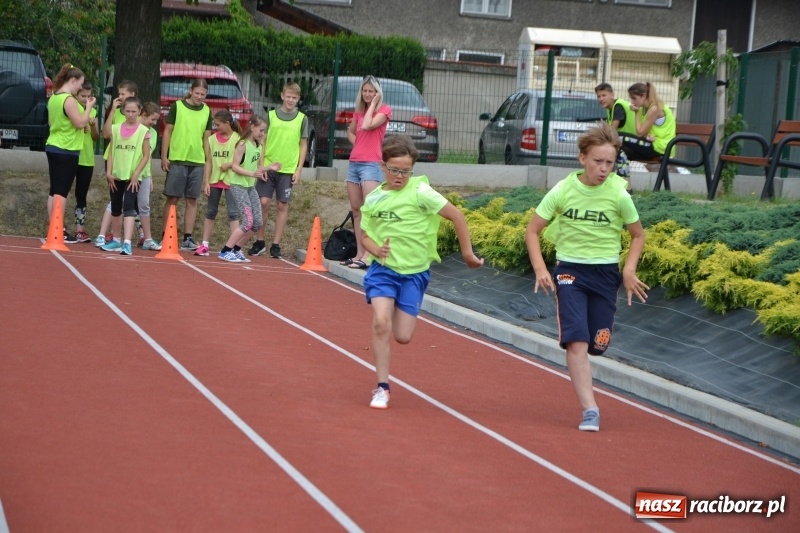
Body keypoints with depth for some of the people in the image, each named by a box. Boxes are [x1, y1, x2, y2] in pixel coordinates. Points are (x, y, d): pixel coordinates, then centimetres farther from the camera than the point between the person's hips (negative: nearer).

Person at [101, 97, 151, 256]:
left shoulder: (143, 131, -3)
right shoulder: (116, 128, 6)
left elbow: (146, 156, -4)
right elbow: (111, 152, 6)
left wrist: (136, 174, -11)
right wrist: (109, 172, -2)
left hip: (132, 176, -4)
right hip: (116, 175, 4)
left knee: (128, 206, -16)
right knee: (115, 208, 13)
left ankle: (127, 243, -22)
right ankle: (116, 241, 27)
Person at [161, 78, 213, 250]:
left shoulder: (207, 111, 8)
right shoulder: (177, 107, -2)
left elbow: (207, 138, 13)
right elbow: (167, 132, 0)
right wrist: (164, 156, -4)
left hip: (197, 162, 3)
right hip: (177, 160, -3)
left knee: (192, 200, 5)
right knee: (173, 198, -1)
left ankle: (187, 238, 8)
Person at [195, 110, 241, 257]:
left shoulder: (237, 139, -6)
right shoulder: (212, 139, 4)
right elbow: (209, 161, 4)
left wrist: (230, 164, -22)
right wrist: (206, 182, -1)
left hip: (230, 181, -4)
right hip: (214, 180, 4)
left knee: (233, 212, -8)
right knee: (210, 212, 10)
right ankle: (204, 245, 15)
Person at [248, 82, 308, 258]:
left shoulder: (302, 119, 4)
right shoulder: (271, 115, 4)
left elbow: (303, 145, 7)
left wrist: (299, 169, 0)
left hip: (288, 169, 0)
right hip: (268, 166, 0)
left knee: (282, 206, 2)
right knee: (263, 202, -2)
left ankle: (276, 244, 9)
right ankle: (259, 242, 10)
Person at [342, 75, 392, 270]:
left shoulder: (384, 110, -3)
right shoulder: (359, 111, 16)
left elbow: (367, 125, -18)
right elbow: (350, 132, 32)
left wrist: (373, 104, -7)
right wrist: (358, 144, 13)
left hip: (371, 164, -7)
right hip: (354, 163, 7)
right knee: (356, 211, 7)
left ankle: (368, 256, -17)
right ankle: (359, 253, 12)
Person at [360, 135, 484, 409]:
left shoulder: (420, 191, -10)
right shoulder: (373, 198, 2)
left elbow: (456, 215, -8)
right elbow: (364, 235, 12)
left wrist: (467, 253, -6)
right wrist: (376, 249, -10)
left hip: (414, 273, -2)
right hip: (383, 269, 2)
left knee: (403, 337, -1)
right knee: (381, 323, -18)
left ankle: (401, 312, 37)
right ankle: (382, 387, -5)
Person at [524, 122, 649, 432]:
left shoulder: (618, 194, -7)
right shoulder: (563, 190, -9)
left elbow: (638, 235, 7)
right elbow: (532, 231, 1)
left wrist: (629, 270, -7)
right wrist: (540, 269, -11)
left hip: (605, 272, 1)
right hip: (570, 269, -1)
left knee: (597, 345, 5)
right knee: (576, 340, -15)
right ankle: (590, 409, -13)